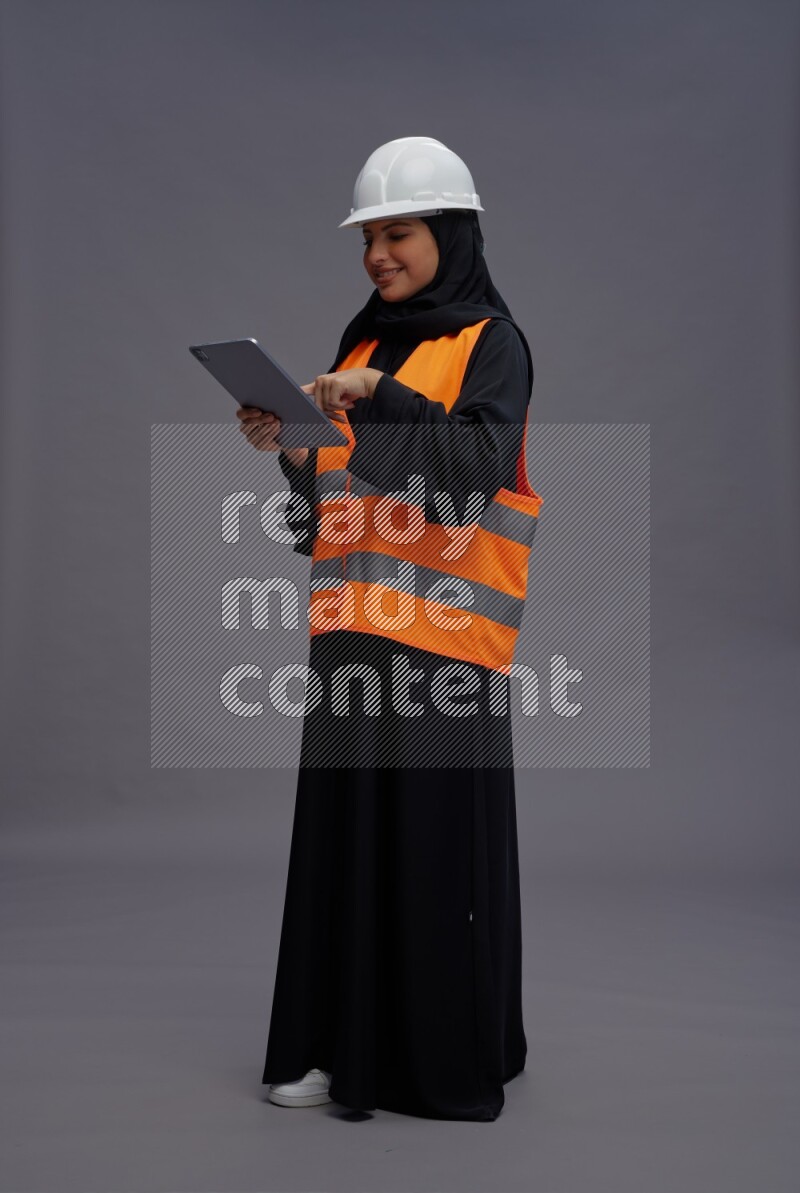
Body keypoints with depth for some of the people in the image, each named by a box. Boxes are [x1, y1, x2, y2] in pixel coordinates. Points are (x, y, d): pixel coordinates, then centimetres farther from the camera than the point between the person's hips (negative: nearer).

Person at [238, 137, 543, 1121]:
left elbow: (480, 465, -16)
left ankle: (454, 1056, 10)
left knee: (441, 840, -2)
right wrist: (289, 446, -2)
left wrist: (381, 397, -24)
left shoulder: (493, 342, 1)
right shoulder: (363, 340, 18)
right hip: (353, 626, 6)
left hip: (442, 629, -6)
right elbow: (329, 498, 16)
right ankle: (347, 1043, 15)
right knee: (345, 834, 6)